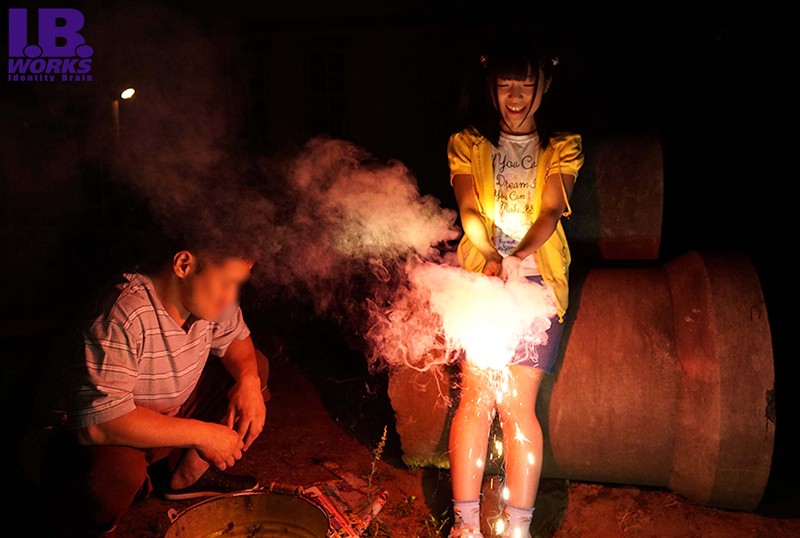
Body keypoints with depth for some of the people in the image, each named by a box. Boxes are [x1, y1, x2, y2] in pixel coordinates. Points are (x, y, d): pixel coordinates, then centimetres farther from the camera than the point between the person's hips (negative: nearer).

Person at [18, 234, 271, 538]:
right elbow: (98, 421, -38)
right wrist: (200, 433, -31)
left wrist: (248, 380, -17)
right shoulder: (122, 317, -34)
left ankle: (186, 475, 9)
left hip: (160, 418, 8)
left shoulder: (203, 293, -12)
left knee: (256, 368, 0)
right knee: (117, 466, -41)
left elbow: (236, 338, 5)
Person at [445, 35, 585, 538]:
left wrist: (518, 258, -24)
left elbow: (551, 212, -3)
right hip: (481, 276, 0)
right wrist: (491, 256, -23)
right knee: (476, 396, -9)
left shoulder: (563, 148, 13)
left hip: (536, 281, 0)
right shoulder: (467, 144, 13)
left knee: (517, 402, -8)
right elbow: (469, 211, -2)